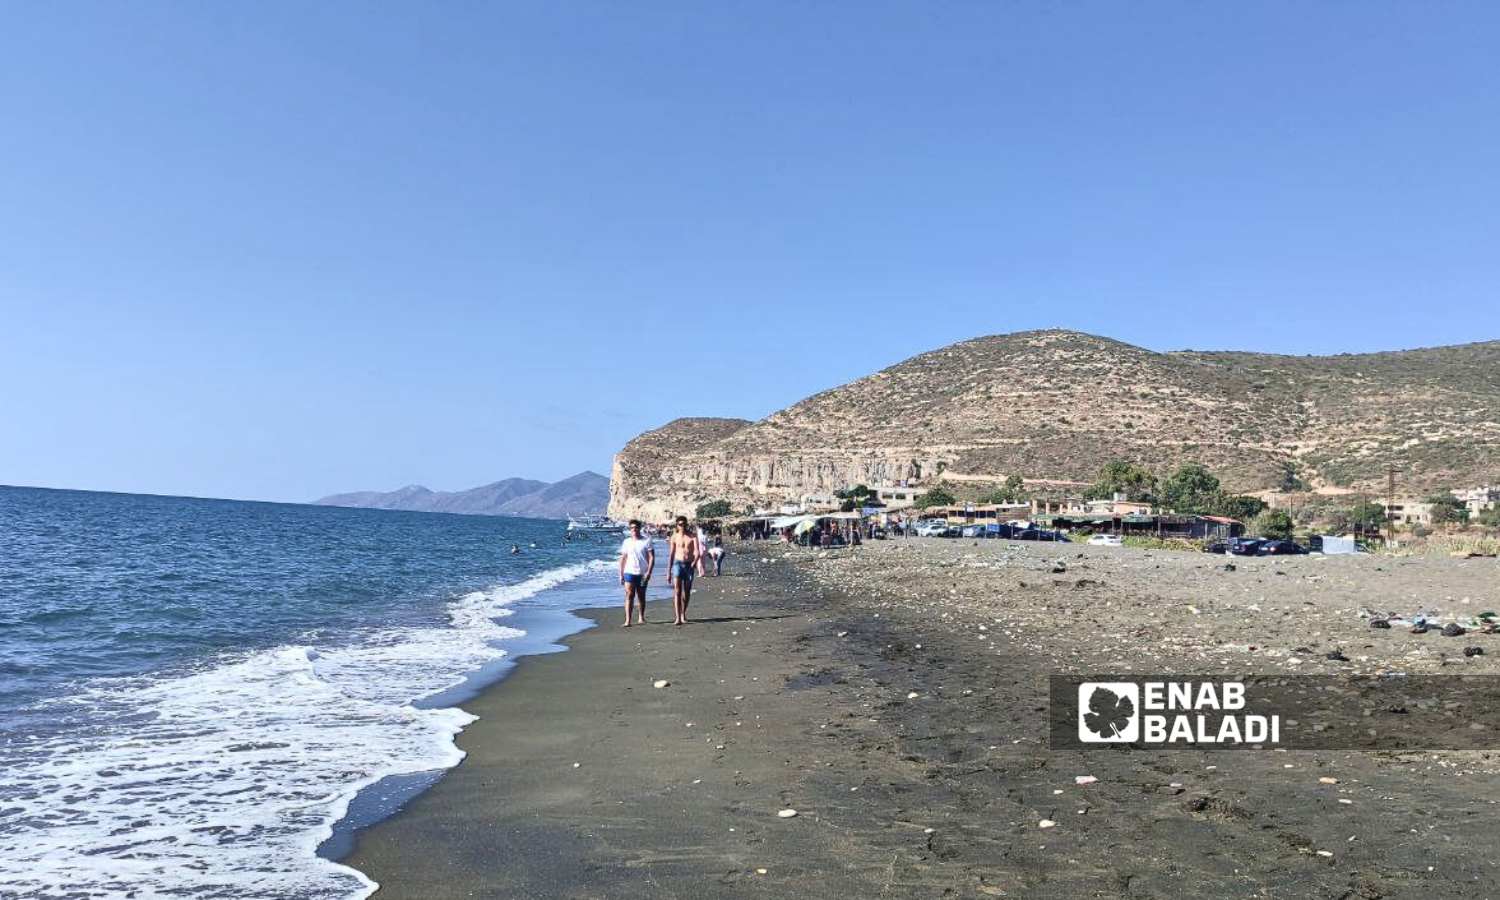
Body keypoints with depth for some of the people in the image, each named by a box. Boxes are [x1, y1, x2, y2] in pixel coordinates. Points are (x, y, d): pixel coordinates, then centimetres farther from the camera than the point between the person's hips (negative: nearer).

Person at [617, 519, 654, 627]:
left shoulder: (646, 541, 0)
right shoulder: (626, 542, 8)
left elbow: (652, 557, -3)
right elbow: (622, 559, 11)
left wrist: (649, 572, -12)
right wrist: (621, 574, 7)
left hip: (642, 574, -1)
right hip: (629, 572, 1)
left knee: (641, 597, 10)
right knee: (629, 596, -10)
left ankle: (641, 617, 28)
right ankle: (627, 620, -13)